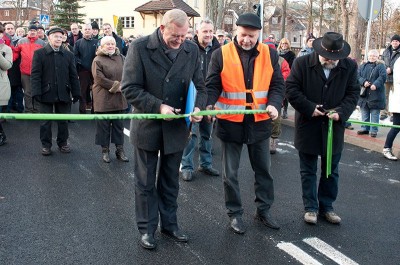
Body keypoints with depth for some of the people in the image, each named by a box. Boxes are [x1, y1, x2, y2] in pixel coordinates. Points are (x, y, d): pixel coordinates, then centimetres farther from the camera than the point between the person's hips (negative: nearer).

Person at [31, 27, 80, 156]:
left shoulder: (68, 55, 8)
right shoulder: (39, 53, 0)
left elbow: (73, 75, 8)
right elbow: (35, 74, -5)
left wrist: (76, 92, 4)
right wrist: (36, 92, -13)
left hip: (63, 94, 2)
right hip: (46, 93, -2)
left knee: (63, 121, 10)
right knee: (46, 121, 5)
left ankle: (63, 142, 25)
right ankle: (46, 144, 18)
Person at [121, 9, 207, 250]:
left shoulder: (192, 50, -2)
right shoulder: (140, 47, -13)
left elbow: (200, 86, 4)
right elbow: (130, 88, -14)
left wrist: (198, 107, -16)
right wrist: (158, 106, -24)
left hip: (177, 128, 3)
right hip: (147, 127, -3)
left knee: (170, 181, 18)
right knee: (145, 183, 12)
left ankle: (170, 223, 36)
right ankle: (147, 228, 29)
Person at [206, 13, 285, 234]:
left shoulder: (270, 54, 0)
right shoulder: (221, 54, -7)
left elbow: (277, 84, 2)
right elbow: (212, 85, -5)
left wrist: (274, 104, -17)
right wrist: (209, 104, -24)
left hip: (259, 122, 3)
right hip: (230, 122, -2)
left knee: (263, 169, 16)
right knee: (230, 173, 8)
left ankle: (263, 210, 34)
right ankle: (235, 213, 26)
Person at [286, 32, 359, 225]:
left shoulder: (349, 67, -3)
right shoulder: (302, 63, -9)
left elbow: (353, 93, 1)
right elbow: (291, 89, -9)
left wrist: (341, 112, -16)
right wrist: (309, 108, -16)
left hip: (334, 128, 2)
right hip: (308, 127, -2)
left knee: (331, 171, 13)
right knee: (308, 171, 9)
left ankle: (326, 206, 29)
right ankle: (310, 207, 22)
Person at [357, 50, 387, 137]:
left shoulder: (381, 66, 1)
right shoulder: (363, 66, 13)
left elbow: (382, 77, -13)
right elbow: (358, 75, 2)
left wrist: (375, 85, -28)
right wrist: (363, 82, -17)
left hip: (375, 94, -4)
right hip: (364, 94, 4)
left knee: (374, 113, 0)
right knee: (364, 113, 12)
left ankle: (374, 130, 8)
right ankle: (365, 128, 23)